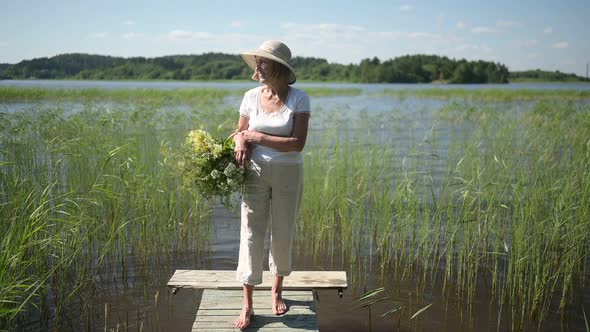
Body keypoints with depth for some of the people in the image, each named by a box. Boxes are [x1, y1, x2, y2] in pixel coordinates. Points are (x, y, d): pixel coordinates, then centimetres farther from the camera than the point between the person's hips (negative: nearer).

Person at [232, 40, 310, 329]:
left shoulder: (299, 99, -9)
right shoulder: (251, 97, 0)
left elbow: (298, 143, -16)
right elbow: (239, 131, 12)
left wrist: (257, 137, -16)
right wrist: (241, 141, -12)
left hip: (288, 175, -1)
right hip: (255, 173, 2)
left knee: (283, 234, 10)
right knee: (251, 233, -3)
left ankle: (277, 291, 34)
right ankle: (247, 305, 6)